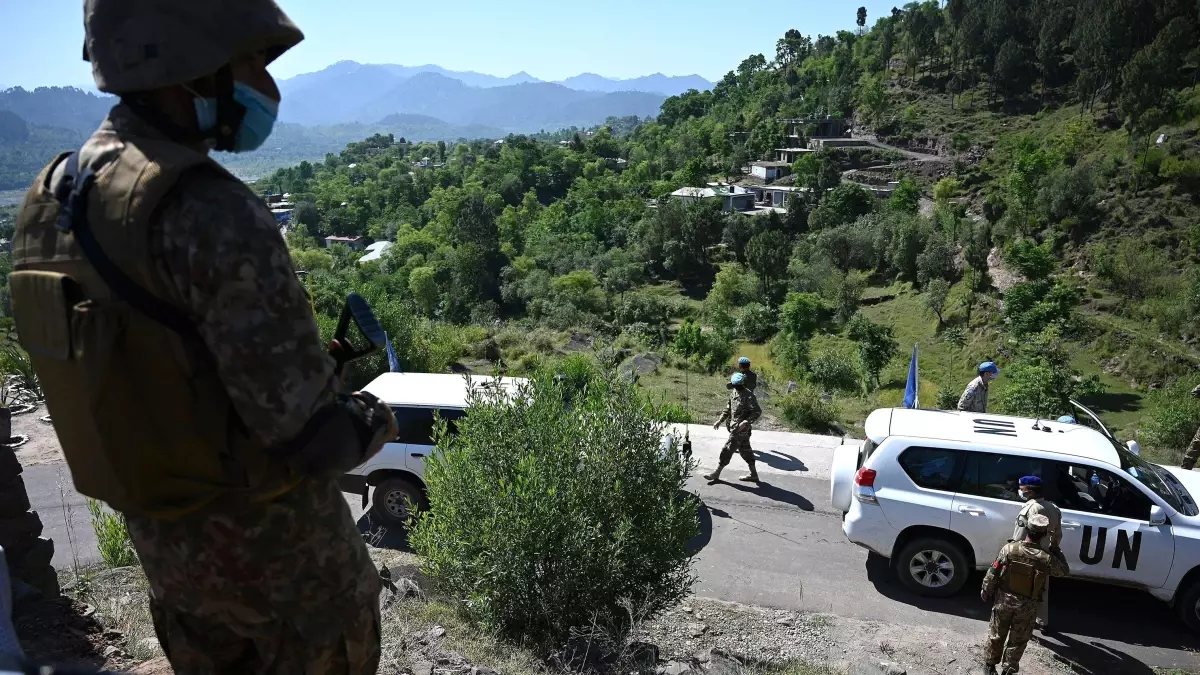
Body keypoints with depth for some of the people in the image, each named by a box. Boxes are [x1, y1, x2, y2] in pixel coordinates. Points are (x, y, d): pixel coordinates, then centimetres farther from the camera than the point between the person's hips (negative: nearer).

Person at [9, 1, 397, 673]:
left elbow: (118, 369, 8)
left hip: (161, 531, 8)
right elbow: (310, 434, -30)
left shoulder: (50, 198, -1)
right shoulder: (212, 214, -29)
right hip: (266, 537, -7)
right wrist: (375, 420, -8)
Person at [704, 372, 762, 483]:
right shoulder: (734, 392, 4)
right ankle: (753, 474, 26)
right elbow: (728, 408, 16)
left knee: (727, 450, -2)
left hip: (740, 429, -9)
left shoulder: (748, 396, -21)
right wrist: (720, 420, 11)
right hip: (733, 426, 9)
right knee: (745, 450, 15)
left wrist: (746, 422, -27)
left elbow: (758, 412, -19)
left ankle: (716, 474, 8)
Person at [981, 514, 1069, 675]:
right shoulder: (1047, 558, -18)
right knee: (1018, 640, 17)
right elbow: (1063, 570, 5)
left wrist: (986, 592, 4)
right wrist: (1057, 550, 19)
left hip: (1003, 600, 1)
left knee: (996, 634, 18)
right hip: (1027, 606, -1)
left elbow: (992, 573, -11)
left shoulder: (1009, 549, -18)